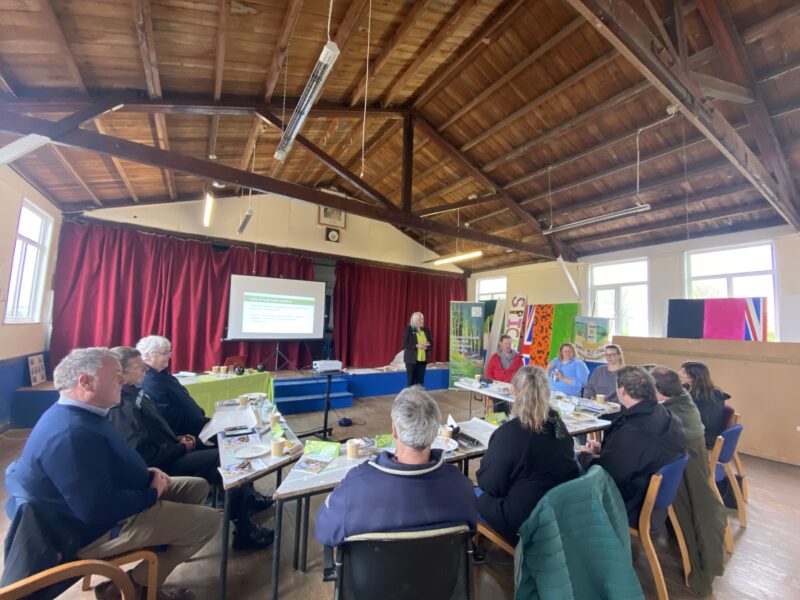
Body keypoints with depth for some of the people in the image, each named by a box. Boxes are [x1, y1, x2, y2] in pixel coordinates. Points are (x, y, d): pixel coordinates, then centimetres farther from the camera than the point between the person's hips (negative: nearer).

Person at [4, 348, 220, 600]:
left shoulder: (77, 415, 2)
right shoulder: (71, 433, -33)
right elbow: (98, 510, -33)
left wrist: (146, 474, 0)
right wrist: (152, 494, -17)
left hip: (98, 502, 10)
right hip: (95, 530, -10)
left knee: (197, 487, 13)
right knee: (208, 520, -14)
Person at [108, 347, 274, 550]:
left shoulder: (133, 393, 8)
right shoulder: (122, 407, -24)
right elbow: (146, 455, -27)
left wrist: (177, 438, 4)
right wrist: (182, 448, -15)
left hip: (168, 453, 10)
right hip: (163, 465, -10)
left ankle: (248, 498, 23)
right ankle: (244, 531, -3)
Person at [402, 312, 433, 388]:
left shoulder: (426, 330, 7)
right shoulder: (408, 329, -6)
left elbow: (431, 342, 10)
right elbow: (405, 344, -11)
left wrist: (427, 345, -12)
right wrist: (416, 346, -22)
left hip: (423, 359, 4)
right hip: (411, 359, -4)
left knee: (420, 380, 9)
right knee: (411, 380, 3)